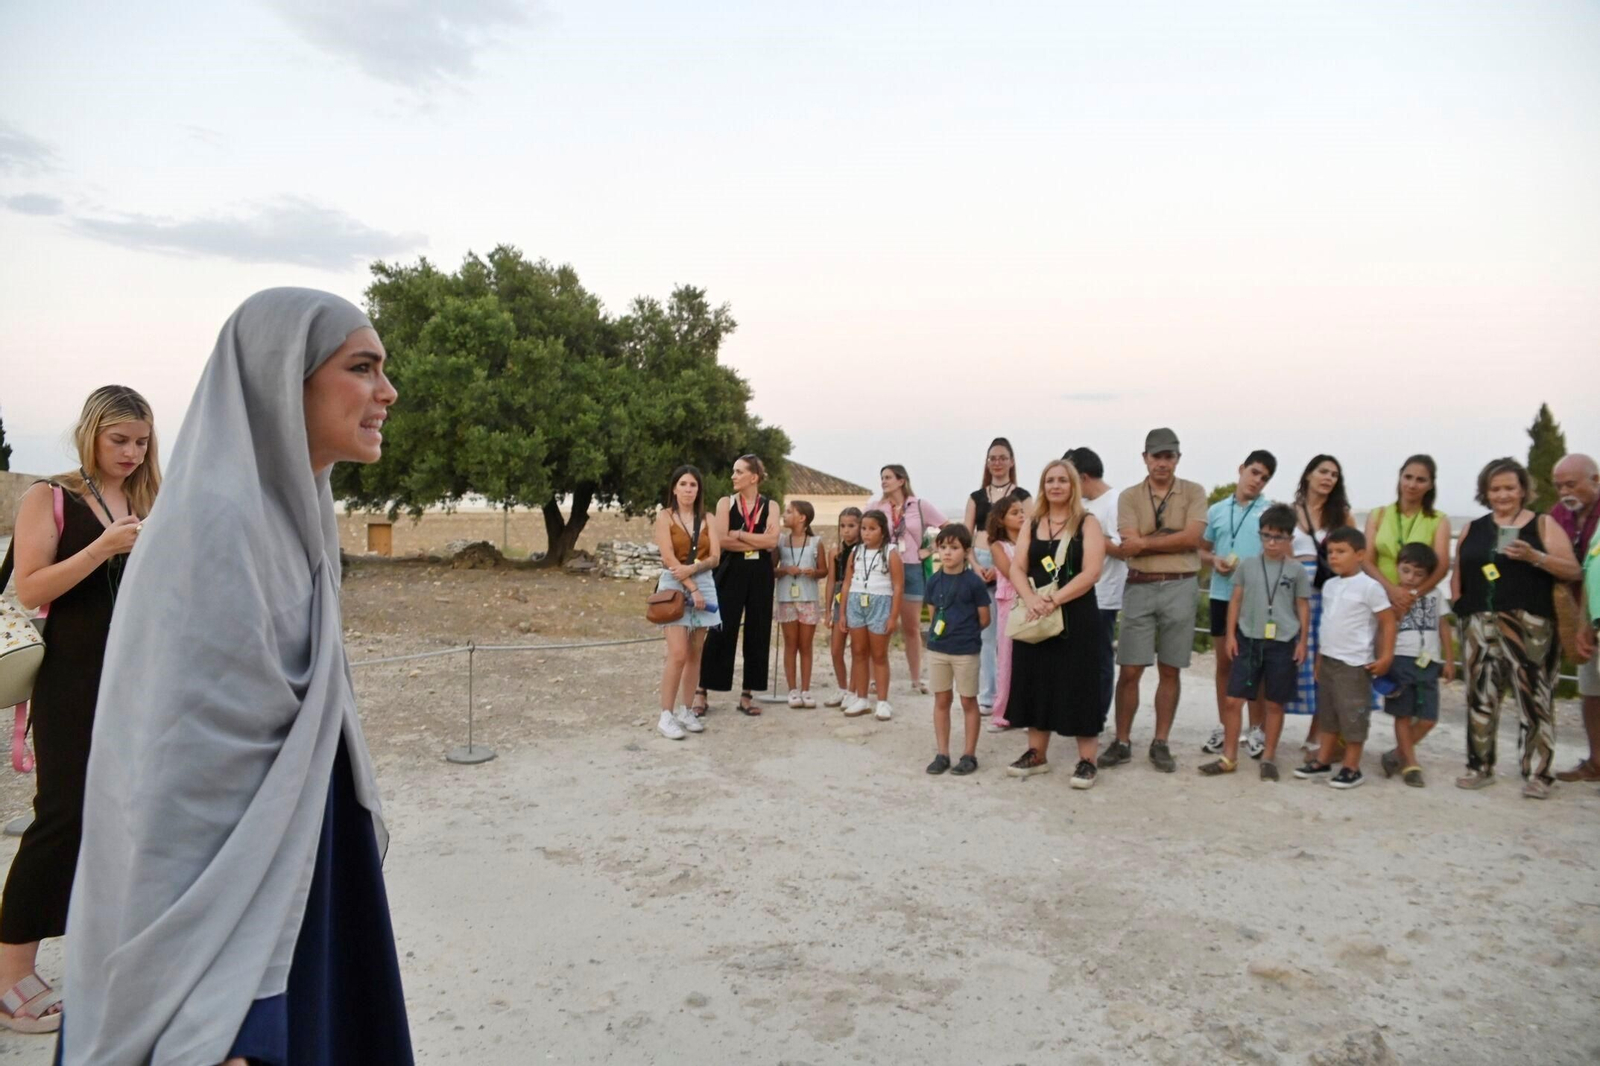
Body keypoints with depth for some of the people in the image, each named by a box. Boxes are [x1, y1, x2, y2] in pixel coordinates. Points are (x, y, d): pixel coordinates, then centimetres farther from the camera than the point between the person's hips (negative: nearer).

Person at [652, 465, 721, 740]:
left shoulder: (707, 520, 11)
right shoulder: (665, 517, 0)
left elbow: (715, 557, 1)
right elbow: (669, 558, -10)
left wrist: (692, 568, -17)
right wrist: (691, 588, -15)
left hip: (704, 586, 4)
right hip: (674, 587, -4)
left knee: (695, 653, 5)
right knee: (678, 654, -13)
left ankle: (684, 710, 15)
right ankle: (666, 715, -6)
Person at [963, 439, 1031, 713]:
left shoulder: (1021, 496, 3)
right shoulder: (976, 496, 13)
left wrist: (1001, 566, -15)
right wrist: (975, 565, -6)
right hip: (979, 565, 3)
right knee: (983, 632, 6)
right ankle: (986, 695, 12)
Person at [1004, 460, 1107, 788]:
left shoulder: (1087, 524, -2)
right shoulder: (1031, 525, 10)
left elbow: (1091, 572, -12)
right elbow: (1017, 569, 2)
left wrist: (1054, 601, -21)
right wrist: (1032, 599, -18)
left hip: (1076, 617, -4)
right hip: (1035, 618, 4)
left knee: (1078, 686, -1)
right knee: (1036, 682, 9)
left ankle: (1087, 760, 8)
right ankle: (1036, 754, 21)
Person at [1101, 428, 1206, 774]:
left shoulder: (1193, 493, 4)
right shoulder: (1129, 496, 5)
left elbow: (1192, 538, -10)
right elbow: (1129, 547, -7)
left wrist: (1146, 542, -8)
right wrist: (1171, 537, -11)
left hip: (1180, 587, 0)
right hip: (1140, 587, 0)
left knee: (1170, 670, 7)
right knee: (1129, 670, 1)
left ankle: (1160, 744, 17)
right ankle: (1122, 742, 12)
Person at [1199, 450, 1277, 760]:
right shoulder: (1216, 510, 8)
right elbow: (1202, 550, 15)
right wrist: (1214, 561, -7)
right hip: (1222, 594, 3)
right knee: (1224, 662, 10)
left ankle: (1257, 729, 14)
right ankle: (1224, 725, 20)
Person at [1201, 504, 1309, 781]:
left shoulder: (1297, 571, 1)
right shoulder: (1246, 566, 3)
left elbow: (1303, 607, 6)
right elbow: (1235, 600, 7)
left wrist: (1302, 641, 2)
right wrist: (1230, 634, 2)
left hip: (1283, 644, -1)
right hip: (1248, 640, 1)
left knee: (1274, 704, 8)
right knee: (1233, 700, 0)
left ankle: (1268, 757, 21)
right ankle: (1228, 757, 10)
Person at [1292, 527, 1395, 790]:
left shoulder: (1369, 587, -13)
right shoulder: (1329, 586, 9)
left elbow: (1388, 622, -11)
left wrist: (1385, 657, -15)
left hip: (1354, 664, -8)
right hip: (1328, 660, 8)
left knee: (1353, 716, 0)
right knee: (1327, 714, 15)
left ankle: (1352, 769, 10)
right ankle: (1322, 761, 24)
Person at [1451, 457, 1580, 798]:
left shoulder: (1543, 524, 4)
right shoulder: (1472, 529, 13)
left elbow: (1573, 571, -3)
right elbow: (1457, 575, 18)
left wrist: (1535, 556, -17)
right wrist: (1460, 607, 4)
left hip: (1530, 626, -3)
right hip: (1481, 625, 3)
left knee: (1534, 698, -4)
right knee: (1480, 696, 6)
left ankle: (1537, 774, 4)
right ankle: (1480, 766, 16)